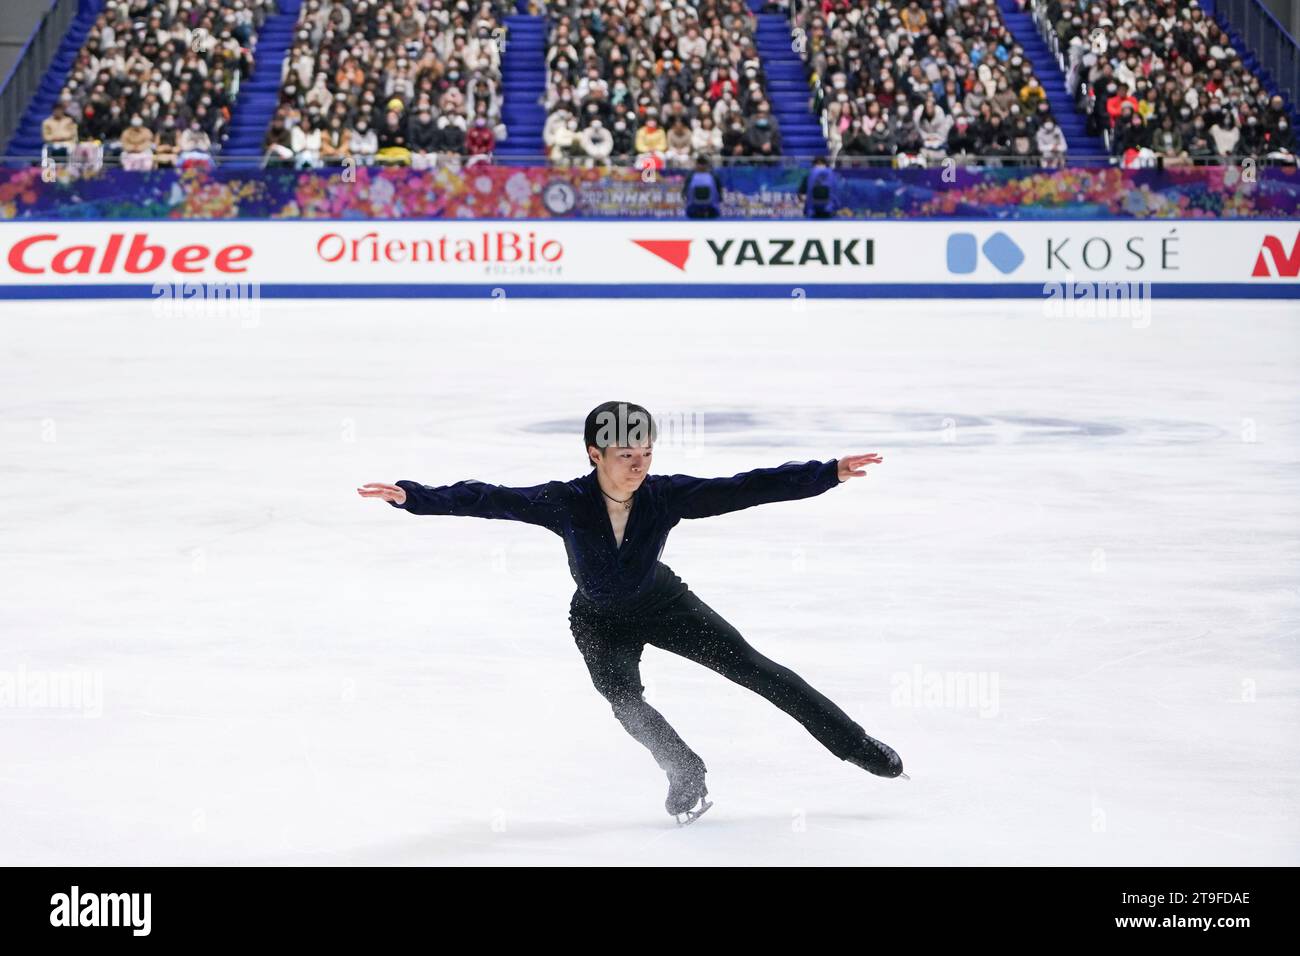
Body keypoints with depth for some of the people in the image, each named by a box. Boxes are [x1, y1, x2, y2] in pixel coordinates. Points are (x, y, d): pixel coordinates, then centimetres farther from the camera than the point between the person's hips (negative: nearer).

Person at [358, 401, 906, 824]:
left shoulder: (665, 495, -29)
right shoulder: (565, 503, -31)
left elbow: (746, 489, -31)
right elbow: (487, 500, -35)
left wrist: (830, 472, -36)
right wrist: (410, 496, -45)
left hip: (662, 603, 1)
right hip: (599, 620, -1)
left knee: (753, 669, -3)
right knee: (622, 696, -26)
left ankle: (856, 745, 10)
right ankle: (687, 776, -2)